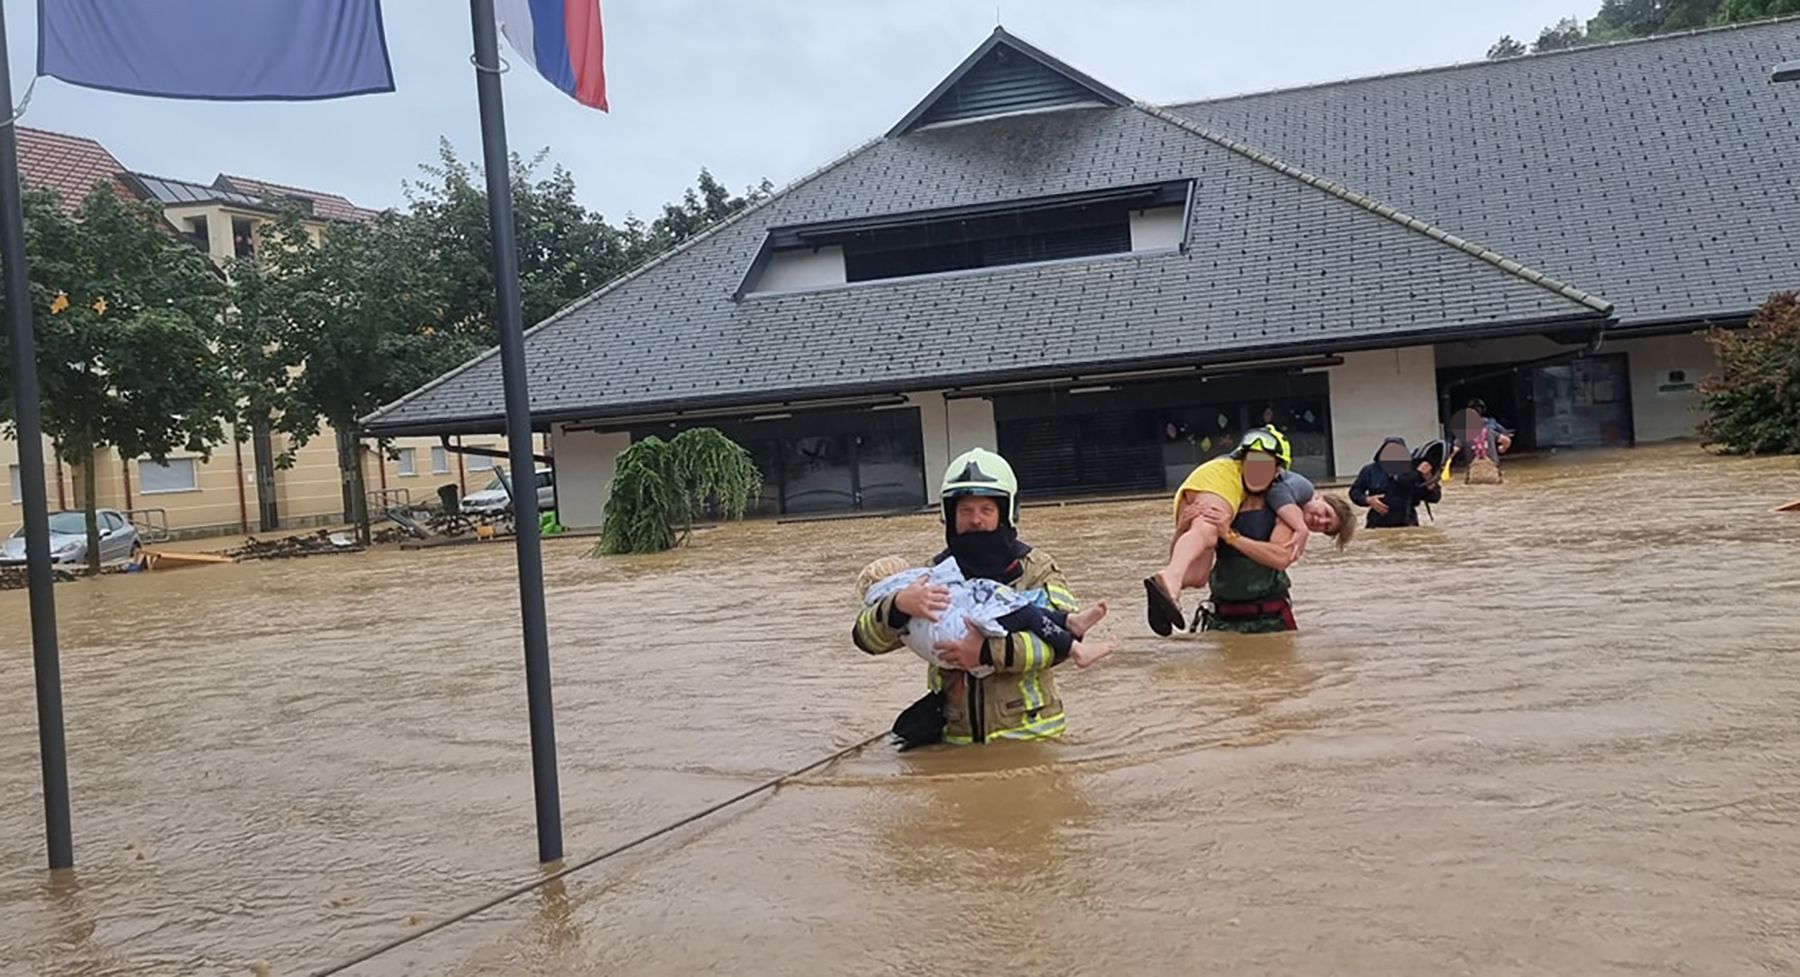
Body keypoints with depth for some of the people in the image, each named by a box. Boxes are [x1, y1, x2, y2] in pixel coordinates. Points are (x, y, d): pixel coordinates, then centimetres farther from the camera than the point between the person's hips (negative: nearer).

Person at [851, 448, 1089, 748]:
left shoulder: (1034, 569, 2)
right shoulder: (935, 575, 7)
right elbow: (867, 637, 2)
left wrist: (989, 653, -24)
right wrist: (898, 605, -20)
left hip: (1026, 735, -1)